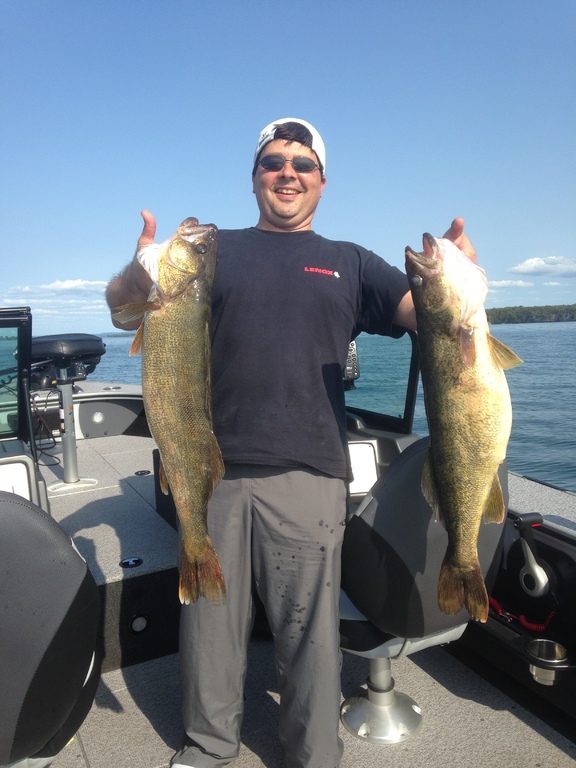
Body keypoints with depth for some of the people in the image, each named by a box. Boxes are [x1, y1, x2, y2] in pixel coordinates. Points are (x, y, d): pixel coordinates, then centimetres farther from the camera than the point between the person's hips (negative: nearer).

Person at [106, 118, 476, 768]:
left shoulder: (350, 263, 13)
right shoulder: (216, 250, 11)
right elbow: (121, 305, 4)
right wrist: (139, 273, -20)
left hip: (309, 475, 0)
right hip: (217, 469, 1)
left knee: (310, 627, 7)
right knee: (210, 617, 12)